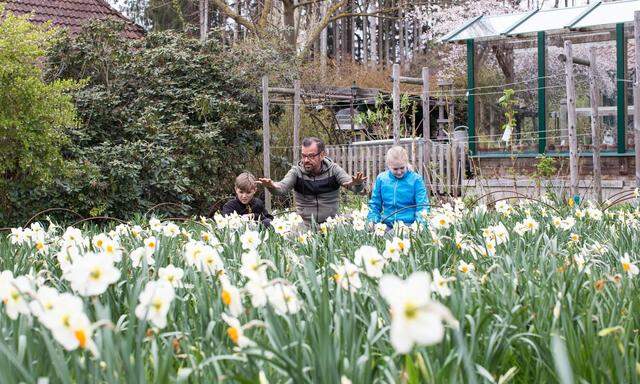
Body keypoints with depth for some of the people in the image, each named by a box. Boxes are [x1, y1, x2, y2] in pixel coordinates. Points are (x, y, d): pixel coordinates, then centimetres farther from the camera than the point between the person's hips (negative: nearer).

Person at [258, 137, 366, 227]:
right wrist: (272, 186, -38)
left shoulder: (333, 170, 1)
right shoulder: (296, 172, 0)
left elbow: (352, 186, -9)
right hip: (304, 228, 0)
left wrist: (357, 184, -33)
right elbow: (282, 187, -15)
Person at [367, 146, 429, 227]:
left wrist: (420, 225, -17)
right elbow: (374, 205, 18)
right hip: (387, 226, 3)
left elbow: (422, 206, 0)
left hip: (409, 226, -3)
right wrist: (373, 222, 2)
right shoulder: (381, 179, 9)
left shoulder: (415, 179, 1)